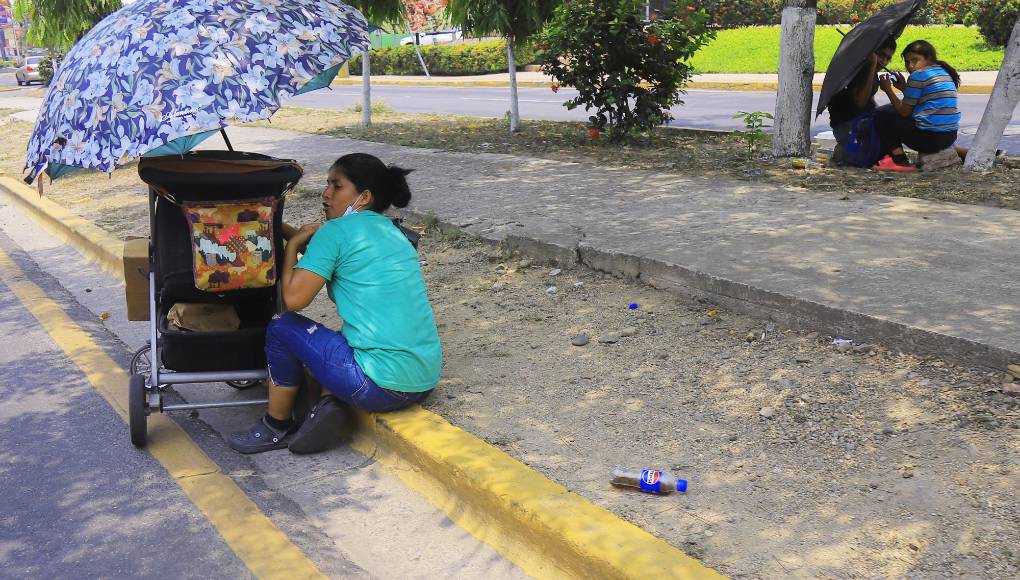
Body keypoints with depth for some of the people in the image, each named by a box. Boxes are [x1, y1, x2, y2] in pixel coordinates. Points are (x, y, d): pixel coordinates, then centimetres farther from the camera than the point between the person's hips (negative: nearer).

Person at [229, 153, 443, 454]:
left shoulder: (338, 231, -7)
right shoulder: (391, 231, 18)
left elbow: (294, 299, -10)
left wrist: (292, 244, 5)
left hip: (383, 386, -8)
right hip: (426, 381, 8)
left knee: (282, 327, 9)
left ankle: (276, 428, 23)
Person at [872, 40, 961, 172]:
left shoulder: (919, 75, -9)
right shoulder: (944, 73, 16)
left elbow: (904, 111, -4)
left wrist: (888, 90, 7)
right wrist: (904, 88, 19)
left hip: (928, 137, -9)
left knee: (881, 118, 5)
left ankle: (900, 160, -7)